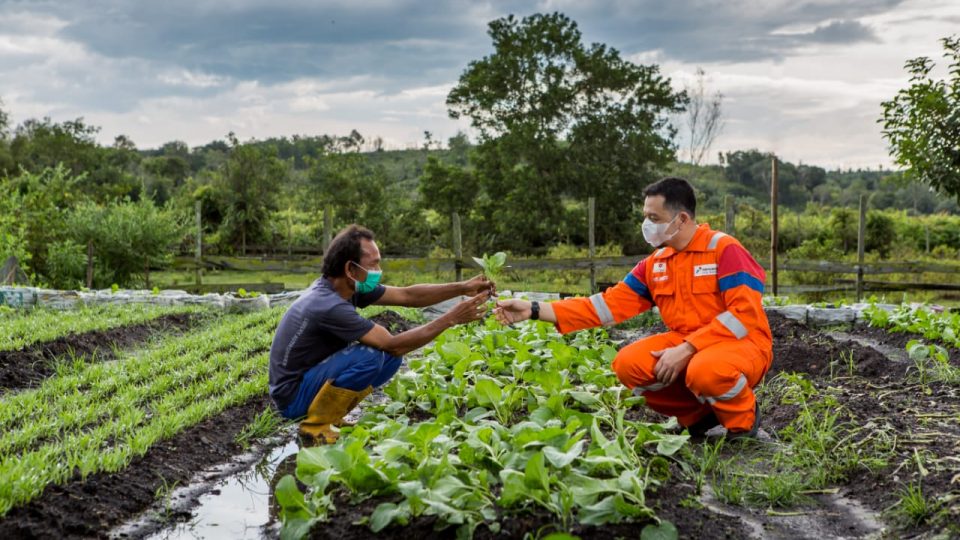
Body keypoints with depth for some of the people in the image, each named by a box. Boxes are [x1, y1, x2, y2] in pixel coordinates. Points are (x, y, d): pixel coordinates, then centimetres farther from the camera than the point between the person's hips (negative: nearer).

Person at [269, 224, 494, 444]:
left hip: (312, 376, 9)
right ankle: (316, 426, -12)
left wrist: (463, 288, -5)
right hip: (293, 396, -9)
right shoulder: (330, 306, -29)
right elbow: (394, 344, -26)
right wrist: (452, 318, -23)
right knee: (369, 355, -28)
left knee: (391, 356, 0)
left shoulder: (346, 287, -2)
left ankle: (330, 417, 7)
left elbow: (408, 295, 3)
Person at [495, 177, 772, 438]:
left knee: (706, 369, -39)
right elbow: (612, 303, 0)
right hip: (686, 345, 7)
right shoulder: (656, 264, 6)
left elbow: (744, 313, -21)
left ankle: (744, 419, -5)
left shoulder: (724, 249, -13)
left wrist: (687, 349, -26)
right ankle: (699, 414, 5)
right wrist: (535, 310, -8)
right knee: (628, 364, -15)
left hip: (741, 343, -6)